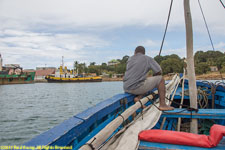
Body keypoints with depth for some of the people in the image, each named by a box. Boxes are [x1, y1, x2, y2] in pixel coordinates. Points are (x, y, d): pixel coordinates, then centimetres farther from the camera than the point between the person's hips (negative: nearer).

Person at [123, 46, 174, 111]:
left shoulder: (130, 59, 18)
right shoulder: (148, 59, 3)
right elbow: (159, 72, 5)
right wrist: (153, 77, 26)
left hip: (126, 88, 6)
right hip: (137, 88, -6)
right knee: (160, 79, 8)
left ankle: (138, 98, 7)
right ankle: (162, 105, 5)